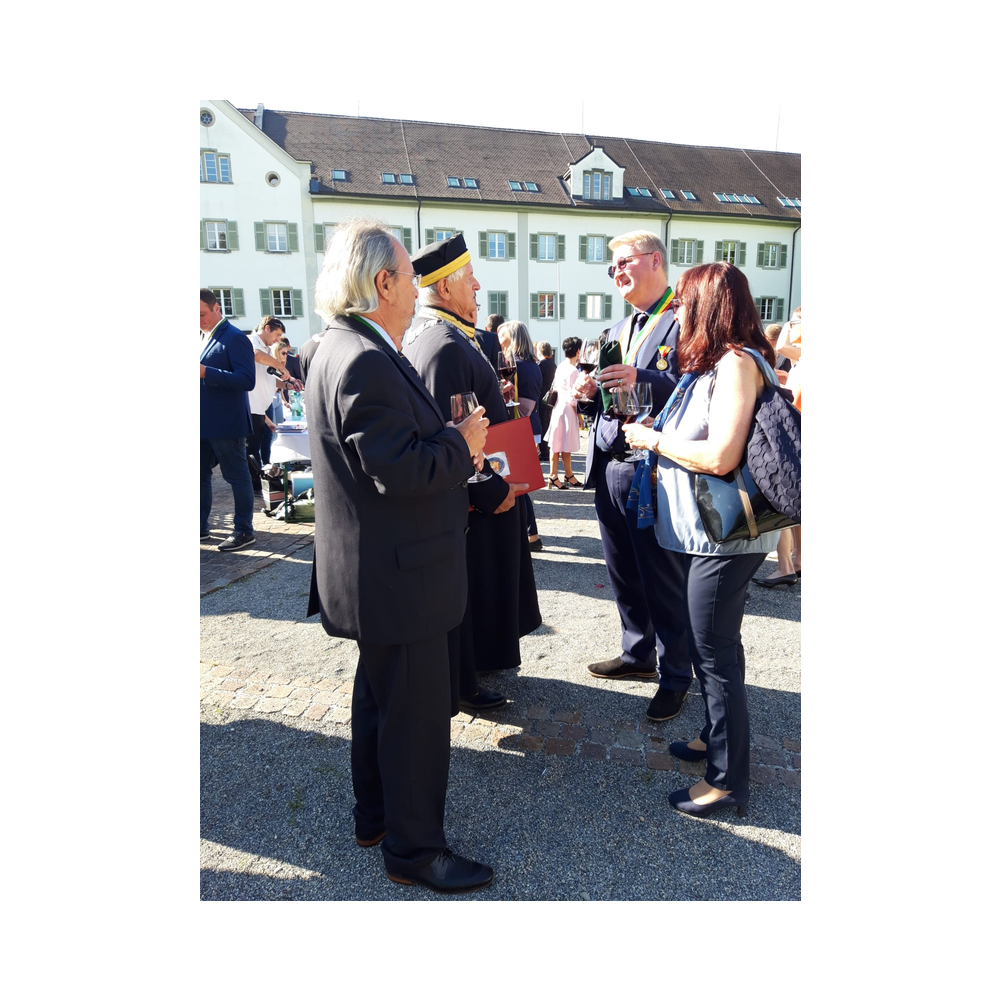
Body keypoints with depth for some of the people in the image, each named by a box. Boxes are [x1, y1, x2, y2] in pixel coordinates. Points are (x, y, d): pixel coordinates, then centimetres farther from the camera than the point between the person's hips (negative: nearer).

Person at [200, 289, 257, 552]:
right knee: (202, 475, 13)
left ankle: (243, 531, 12)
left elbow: (247, 380, -20)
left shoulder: (234, 338, -11)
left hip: (225, 423, -8)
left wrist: (205, 372, -25)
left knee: (237, 477, 2)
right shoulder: (204, 338, 15)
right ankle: (202, 527, 25)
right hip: (205, 423, 8)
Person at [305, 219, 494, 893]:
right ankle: (415, 848, 25)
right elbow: (400, 470, -29)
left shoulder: (347, 349, 11)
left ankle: (376, 815, 43)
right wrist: (462, 445, -14)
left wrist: (449, 441, 10)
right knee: (417, 715, 5)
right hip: (398, 578, -11)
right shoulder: (365, 361, -23)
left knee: (380, 698, 24)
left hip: (377, 572, 11)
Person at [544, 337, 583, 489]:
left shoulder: (560, 367, 9)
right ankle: (553, 478, 3)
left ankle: (569, 476, 25)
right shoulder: (573, 371, -18)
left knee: (565, 445, 16)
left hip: (559, 406, 9)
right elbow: (572, 398, -19)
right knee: (562, 446, -3)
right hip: (567, 409, -9)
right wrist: (579, 413, -7)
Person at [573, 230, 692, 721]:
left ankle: (674, 676, 20)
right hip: (609, 465, 8)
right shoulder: (618, 329, 21)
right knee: (624, 574, 17)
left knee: (663, 579, 3)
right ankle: (639, 654, 36)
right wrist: (590, 394, 0)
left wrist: (640, 380, -27)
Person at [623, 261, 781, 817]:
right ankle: (716, 736, 39)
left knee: (715, 651, 0)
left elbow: (721, 455, -26)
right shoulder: (713, 365, 13)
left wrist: (652, 440, -15)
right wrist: (657, 435, 7)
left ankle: (727, 779, 16)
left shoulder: (737, 363, -16)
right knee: (710, 645, 21)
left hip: (725, 535, -10)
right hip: (709, 529, 10)